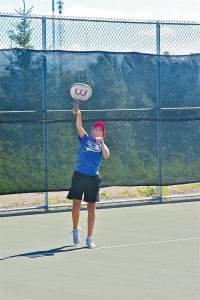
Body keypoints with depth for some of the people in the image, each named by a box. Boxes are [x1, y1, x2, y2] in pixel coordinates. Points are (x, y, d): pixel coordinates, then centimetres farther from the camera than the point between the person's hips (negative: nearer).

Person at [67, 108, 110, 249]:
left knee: (91, 207, 2)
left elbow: (106, 155, -7)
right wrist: (78, 115, -24)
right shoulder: (86, 138, 10)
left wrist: (101, 142, -17)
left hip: (93, 178, 1)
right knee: (76, 204, -3)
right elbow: (79, 126, -7)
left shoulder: (102, 145, 13)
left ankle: (90, 238, 8)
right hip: (79, 175, -1)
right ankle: (75, 229, 23)